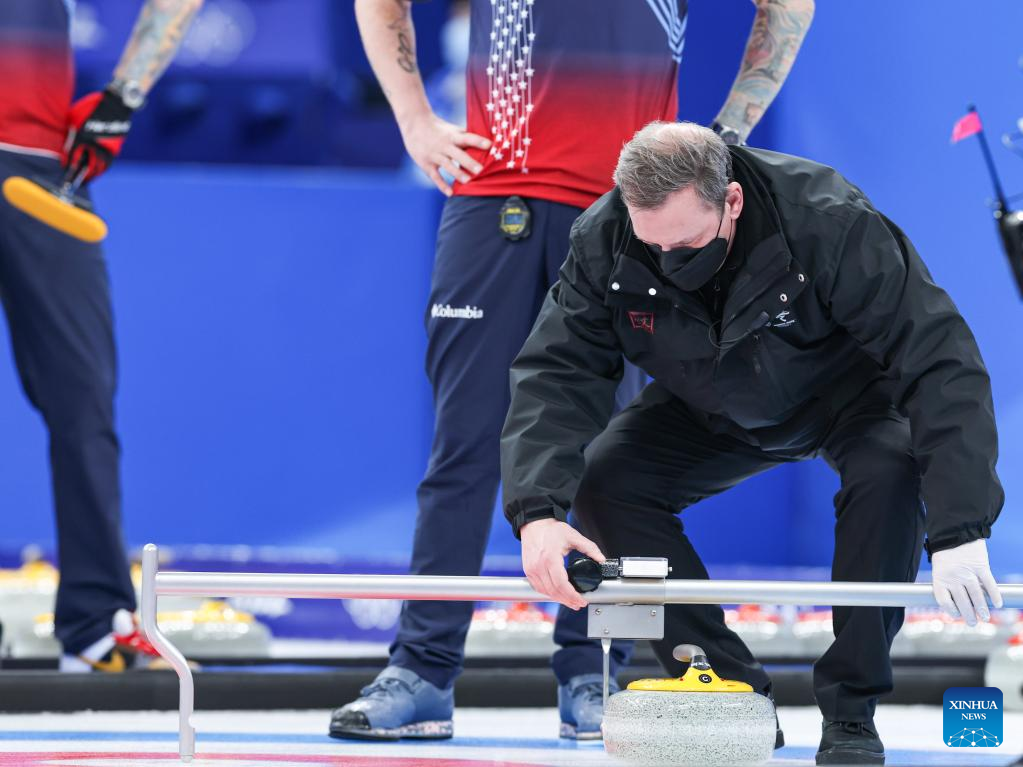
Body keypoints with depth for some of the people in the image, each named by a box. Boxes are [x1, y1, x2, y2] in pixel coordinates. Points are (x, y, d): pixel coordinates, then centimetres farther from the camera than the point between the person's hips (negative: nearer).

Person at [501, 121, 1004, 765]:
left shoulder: (829, 221, -38)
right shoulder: (604, 241, -27)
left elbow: (940, 358, -40)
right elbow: (556, 374, -27)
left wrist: (960, 531, -48)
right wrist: (537, 512, -46)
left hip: (845, 393, -3)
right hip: (712, 415, 4)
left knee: (890, 466, -34)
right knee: (604, 481, -19)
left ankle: (851, 712, -19)